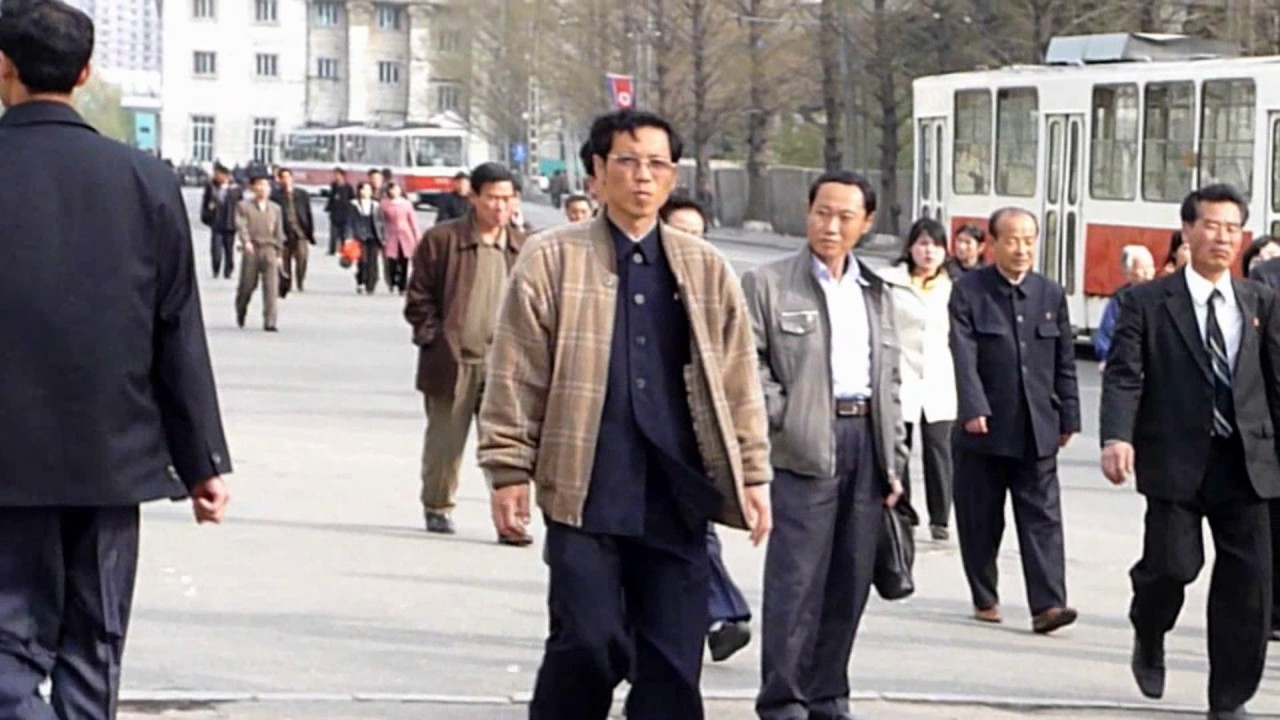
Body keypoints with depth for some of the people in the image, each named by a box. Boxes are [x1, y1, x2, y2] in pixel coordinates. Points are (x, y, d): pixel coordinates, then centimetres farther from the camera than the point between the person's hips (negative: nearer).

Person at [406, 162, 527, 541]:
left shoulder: (524, 248, 7)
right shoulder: (441, 240, -2)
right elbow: (419, 300, 0)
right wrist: (435, 339, -7)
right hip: (453, 363, -1)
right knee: (444, 442, 11)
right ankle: (437, 508, 29)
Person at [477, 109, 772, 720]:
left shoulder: (706, 269, 11)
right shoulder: (552, 259, 2)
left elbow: (738, 381, 13)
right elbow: (515, 378, 2)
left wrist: (752, 474, 9)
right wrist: (509, 471, -2)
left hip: (675, 496, 3)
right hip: (583, 493, -3)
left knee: (673, 661, 4)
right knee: (588, 643, -8)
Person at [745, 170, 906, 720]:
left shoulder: (875, 293, 18)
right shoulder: (768, 284, 1)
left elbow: (889, 381, 19)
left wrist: (895, 461, 14)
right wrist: (784, 422, -13)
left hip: (867, 441, 5)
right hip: (807, 447, -5)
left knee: (850, 579, 8)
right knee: (796, 580, -6)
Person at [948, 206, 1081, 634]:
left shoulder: (1051, 295, 10)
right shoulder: (969, 291, -2)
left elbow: (1065, 363, 13)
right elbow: (964, 356, -11)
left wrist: (1068, 418, 9)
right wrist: (973, 409, -22)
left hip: (1037, 429, 2)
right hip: (983, 428, -2)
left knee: (1043, 517, -5)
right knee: (980, 519, 7)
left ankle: (1046, 605, -9)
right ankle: (984, 599, 20)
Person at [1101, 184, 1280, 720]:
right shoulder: (1148, 302, 1)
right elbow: (1123, 375, -7)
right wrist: (1117, 437, -23)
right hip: (1176, 460, -3)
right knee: (1173, 564, -7)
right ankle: (1148, 636, 29)